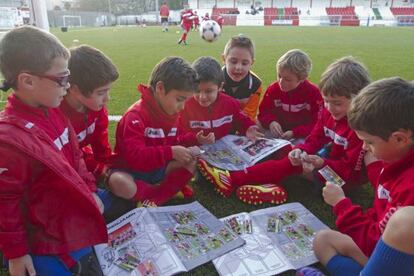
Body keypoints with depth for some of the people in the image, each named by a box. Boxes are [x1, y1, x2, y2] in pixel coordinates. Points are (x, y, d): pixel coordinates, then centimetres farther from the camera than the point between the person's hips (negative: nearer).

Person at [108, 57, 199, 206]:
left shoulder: (170, 112, 2)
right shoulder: (136, 115, -22)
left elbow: (171, 144, 12)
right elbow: (135, 156, -31)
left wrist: (185, 150, -9)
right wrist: (170, 152, -35)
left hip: (157, 170, 7)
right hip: (131, 171, -7)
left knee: (192, 163, -6)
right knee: (118, 182, -38)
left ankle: (154, 199, -20)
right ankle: (169, 188, -17)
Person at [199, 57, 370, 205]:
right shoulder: (329, 112, 1)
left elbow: (351, 172, -22)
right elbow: (315, 139, 4)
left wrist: (323, 164, -37)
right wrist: (301, 151, -17)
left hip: (343, 179, -8)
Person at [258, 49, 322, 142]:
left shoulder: (314, 93, -10)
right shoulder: (273, 89, -2)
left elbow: (318, 123, -8)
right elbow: (263, 113, 7)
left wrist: (294, 133, -21)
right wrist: (271, 122, -18)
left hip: (302, 137, -3)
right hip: (276, 135, 3)